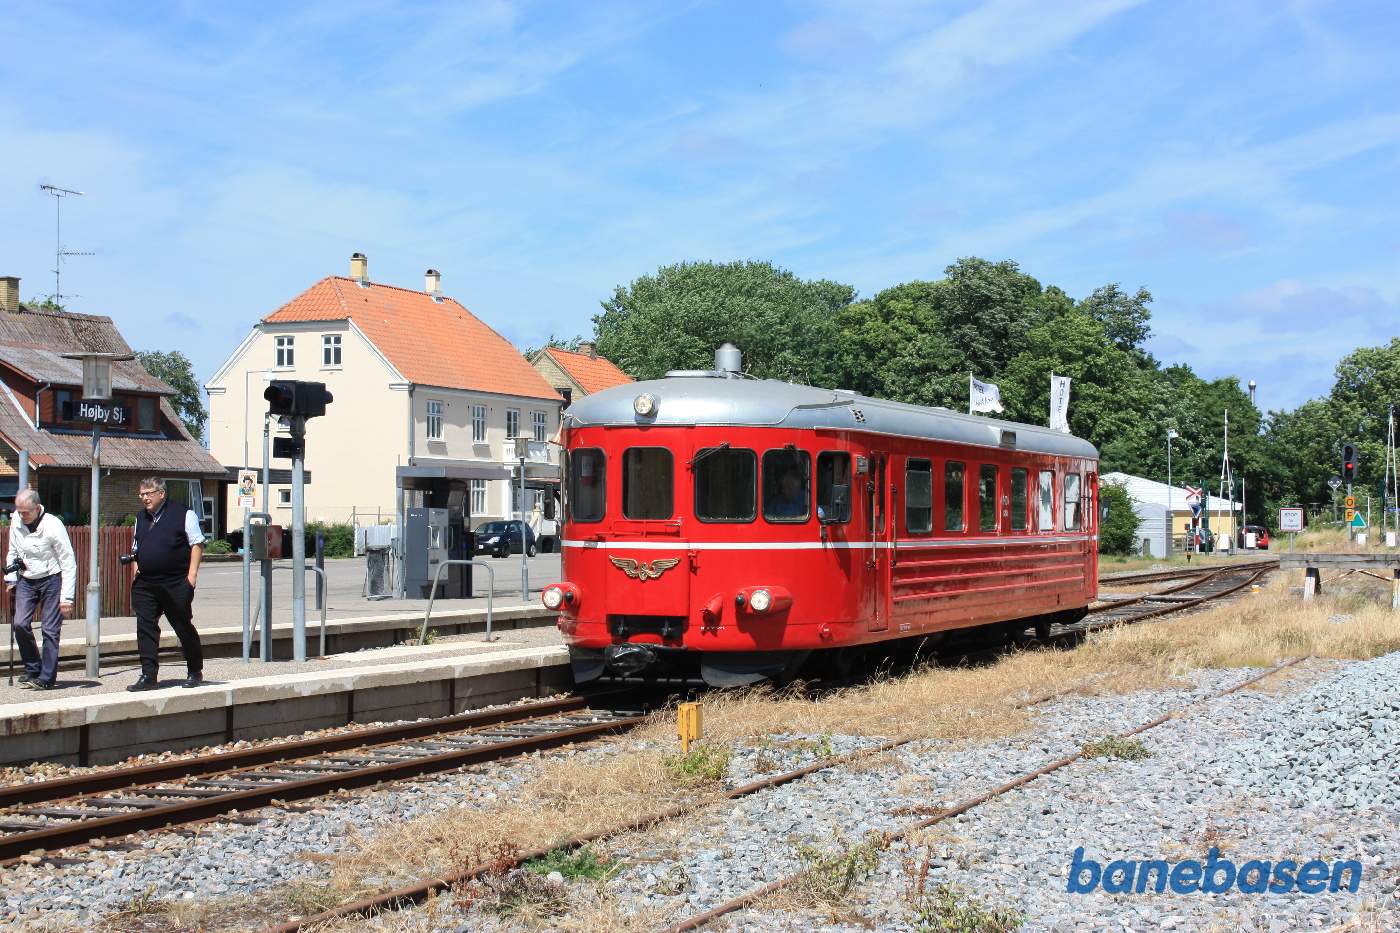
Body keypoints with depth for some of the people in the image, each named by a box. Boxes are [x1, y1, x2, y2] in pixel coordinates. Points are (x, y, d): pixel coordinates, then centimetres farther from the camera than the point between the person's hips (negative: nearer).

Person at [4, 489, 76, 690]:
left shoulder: (53, 526, -19)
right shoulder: (16, 522, -3)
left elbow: (68, 564, -15)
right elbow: (12, 552, 15)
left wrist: (67, 596, -17)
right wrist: (11, 579, 9)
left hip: (51, 580, -5)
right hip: (26, 581, 5)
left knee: (50, 630, -5)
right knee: (20, 624, -7)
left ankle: (46, 678, 2)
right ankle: (32, 669, 11)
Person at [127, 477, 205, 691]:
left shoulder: (183, 514, -4)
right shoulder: (141, 517, 14)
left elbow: (197, 544, -6)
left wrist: (192, 573, -13)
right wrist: (136, 566, 10)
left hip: (176, 584, -5)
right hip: (145, 584, 5)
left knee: (183, 627, 4)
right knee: (145, 627, -2)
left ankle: (195, 672, 18)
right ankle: (148, 675, 2)